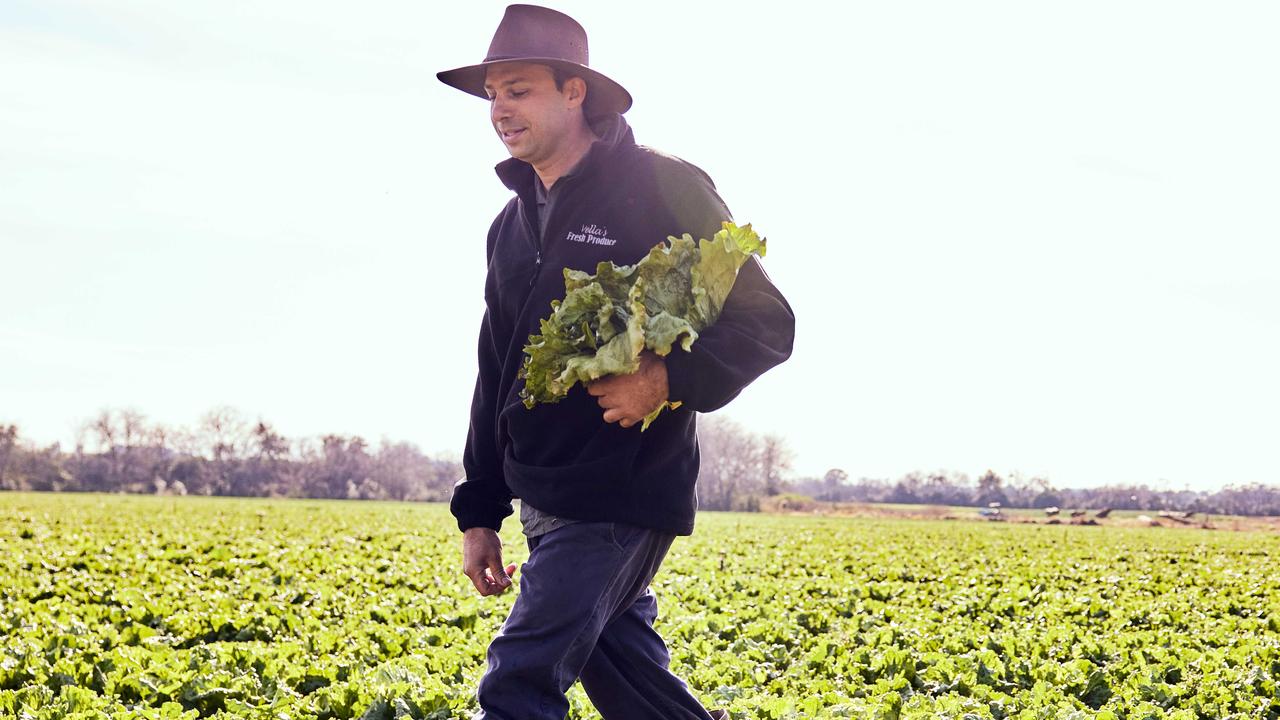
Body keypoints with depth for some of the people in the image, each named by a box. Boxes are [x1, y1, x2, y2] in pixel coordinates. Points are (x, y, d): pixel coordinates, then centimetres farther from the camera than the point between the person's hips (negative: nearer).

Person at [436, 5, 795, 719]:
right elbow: (497, 376, 20)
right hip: (544, 499, 8)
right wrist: (479, 513, 17)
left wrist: (670, 381, -25)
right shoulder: (513, 225, 15)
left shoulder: (660, 186, -8)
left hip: (624, 495, -8)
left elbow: (767, 322, -8)